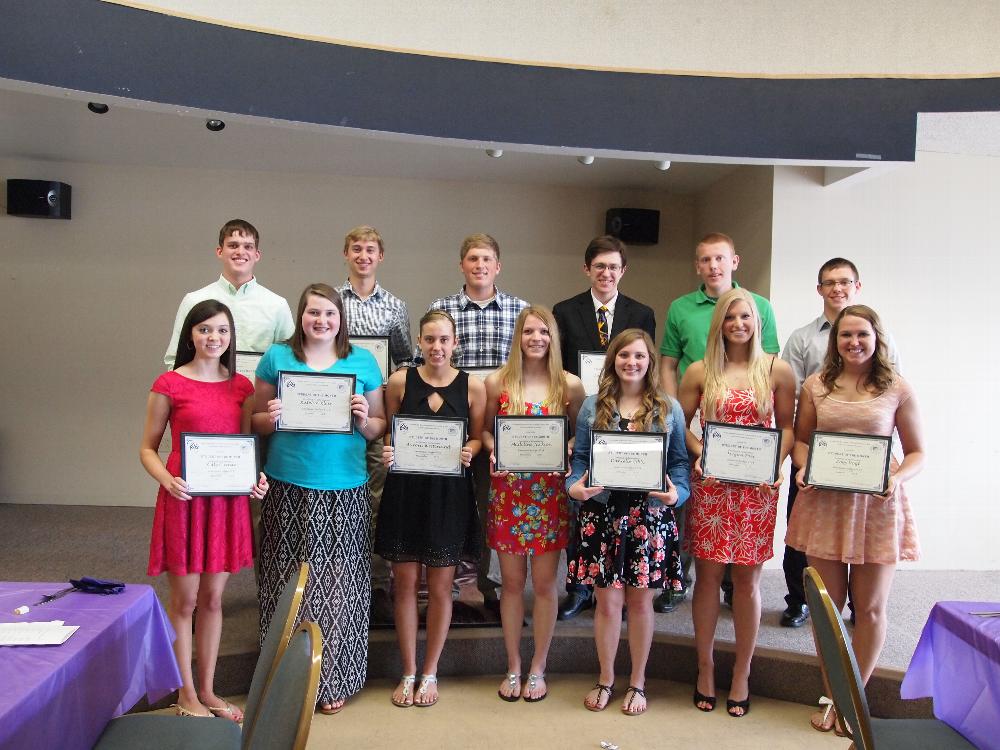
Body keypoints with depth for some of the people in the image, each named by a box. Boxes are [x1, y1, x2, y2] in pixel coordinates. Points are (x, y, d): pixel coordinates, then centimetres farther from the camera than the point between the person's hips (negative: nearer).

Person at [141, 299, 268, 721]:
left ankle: (207, 690, 27)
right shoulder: (170, 385, -5)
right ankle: (186, 696, 21)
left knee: (212, 599, 13)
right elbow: (147, 448, -1)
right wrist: (166, 479, -19)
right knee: (184, 601, 6)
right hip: (184, 499, -4)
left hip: (228, 499, 4)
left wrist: (257, 477, -4)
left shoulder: (241, 386, 7)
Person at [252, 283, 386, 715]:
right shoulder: (277, 357, 7)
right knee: (290, 580, 4)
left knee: (337, 581, 5)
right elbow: (255, 421, 10)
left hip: (344, 490, 0)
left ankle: (333, 680, 20)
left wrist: (364, 419, -10)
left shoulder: (363, 362, 8)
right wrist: (271, 418, -11)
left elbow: (379, 425, 11)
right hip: (288, 488, 0)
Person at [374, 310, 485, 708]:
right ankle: (408, 672, 23)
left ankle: (430, 674, 24)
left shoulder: (472, 386, -1)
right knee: (405, 583, 7)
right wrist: (387, 452, -12)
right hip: (405, 490, 1)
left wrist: (468, 451, -13)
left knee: (440, 586, 7)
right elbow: (389, 434, 8)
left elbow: (477, 437, 8)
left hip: (450, 493, 0)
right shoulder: (399, 382, 0)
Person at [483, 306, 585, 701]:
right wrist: (493, 450, -10)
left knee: (544, 583, 7)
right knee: (512, 581, 10)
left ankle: (538, 669, 24)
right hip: (508, 491, 1)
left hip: (550, 493, 0)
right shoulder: (497, 382, 0)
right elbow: (486, 430, 10)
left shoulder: (570, 385, -1)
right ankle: (513, 666, 26)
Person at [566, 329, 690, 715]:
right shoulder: (593, 406, 6)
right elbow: (579, 456, 7)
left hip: (649, 515, 0)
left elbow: (680, 461, 5)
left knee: (640, 599, 8)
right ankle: (605, 679, 26)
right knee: (607, 600, 6)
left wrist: (676, 493, -13)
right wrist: (575, 485, -12)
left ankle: (638, 682, 26)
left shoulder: (669, 408, 5)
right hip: (602, 513, 0)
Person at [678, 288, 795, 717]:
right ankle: (705, 669, 20)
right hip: (710, 485, 0)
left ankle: (742, 675, 20)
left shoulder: (777, 371, 4)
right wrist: (699, 454, -9)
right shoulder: (700, 371, 4)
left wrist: (777, 462, -8)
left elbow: (787, 426, 7)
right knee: (708, 573, 4)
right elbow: (681, 424, 7)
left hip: (756, 488, 0)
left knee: (747, 578, 5)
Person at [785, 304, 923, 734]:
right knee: (827, 604, 8)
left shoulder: (897, 390, 1)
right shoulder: (816, 386, 6)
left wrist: (897, 478, -15)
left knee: (870, 608, 7)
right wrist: (803, 469, -7)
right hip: (824, 504, 1)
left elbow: (917, 453, 4)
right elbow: (800, 439, 13)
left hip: (877, 507, -1)